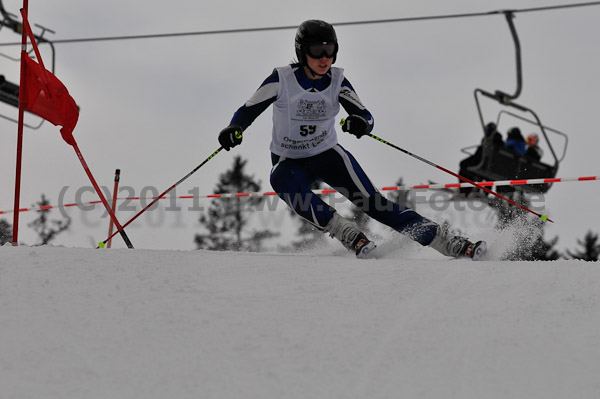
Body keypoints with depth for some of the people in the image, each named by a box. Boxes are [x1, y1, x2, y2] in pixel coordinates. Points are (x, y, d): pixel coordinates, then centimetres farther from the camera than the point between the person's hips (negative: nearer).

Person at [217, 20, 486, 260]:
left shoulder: (337, 81, -8)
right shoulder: (282, 79, -15)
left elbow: (366, 116, -11)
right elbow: (248, 111, -11)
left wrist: (361, 122, -36)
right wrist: (234, 129, -33)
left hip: (328, 154, 1)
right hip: (289, 161, -1)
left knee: (368, 200, -19)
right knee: (282, 181, -37)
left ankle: (448, 242, -23)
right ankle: (346, 233, -34)